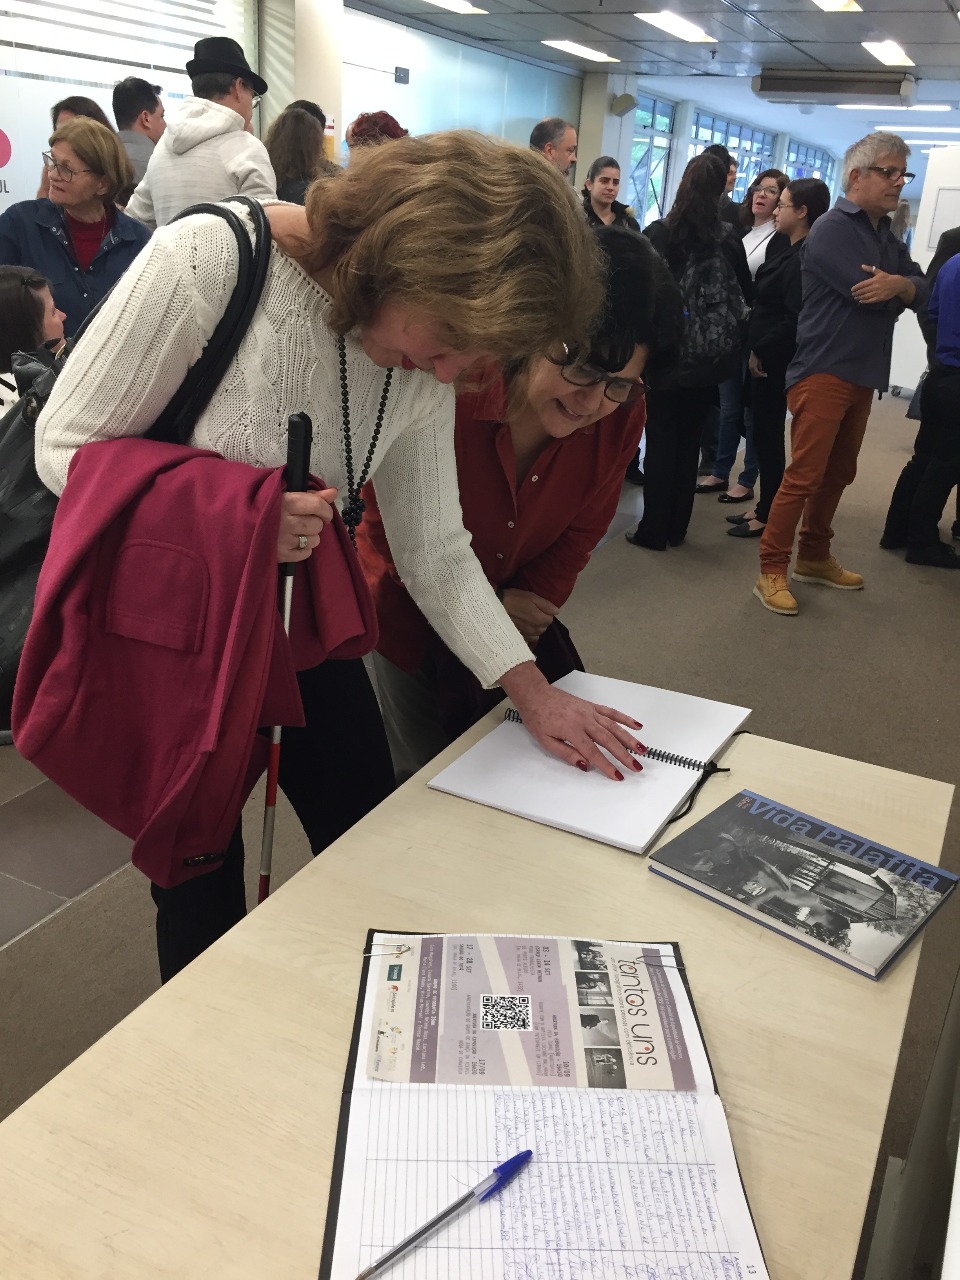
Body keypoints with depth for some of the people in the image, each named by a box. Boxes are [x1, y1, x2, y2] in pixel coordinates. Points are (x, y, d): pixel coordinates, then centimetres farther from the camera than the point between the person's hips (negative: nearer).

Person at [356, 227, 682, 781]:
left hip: (516, 611, 4)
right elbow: (391, 526, -16)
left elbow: (581, 530, -2)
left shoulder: (623, 414, -18)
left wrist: (531, 604, -14)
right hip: (410, 607, -3)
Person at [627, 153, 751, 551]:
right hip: (707, 358, 2)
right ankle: (676, 528, 19)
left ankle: (653, 530, 6)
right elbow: (747, 296, 3)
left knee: (660, 439, 5)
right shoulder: (729, 241, -4)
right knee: (689, 441, 12)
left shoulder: (657, 233, -8)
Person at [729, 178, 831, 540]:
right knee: (765, 433, 14)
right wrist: (757, 350, 6)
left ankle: (768, 516, 8)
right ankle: (764, 508, 24)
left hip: (774, 362, -9)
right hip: (766, 358, 9)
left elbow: (794, 320, -24)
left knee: (767, 435, -1)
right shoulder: (792, 253, 11)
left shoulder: (803, 259, -18)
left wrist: (761, 353, -16)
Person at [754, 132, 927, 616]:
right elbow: (868, 294, -20)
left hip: (862, 373, 9)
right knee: (804, 475, -11)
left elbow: (922, 290, 5)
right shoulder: (833, 229, -9)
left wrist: (898, 285, -18)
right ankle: (771, 571, -5)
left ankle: (814, 557, 24)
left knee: (838, 474, 13)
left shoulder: (885, 236, 18)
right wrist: (901, 289, 1)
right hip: (823, 370, -9)